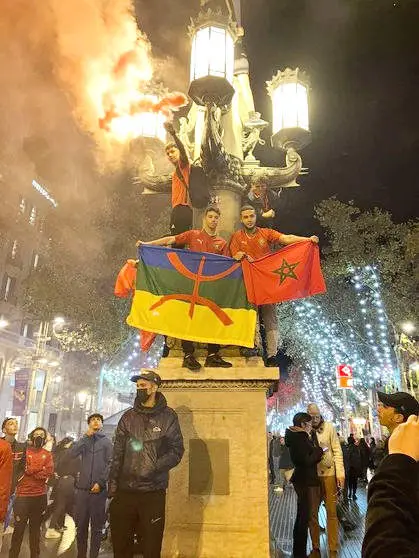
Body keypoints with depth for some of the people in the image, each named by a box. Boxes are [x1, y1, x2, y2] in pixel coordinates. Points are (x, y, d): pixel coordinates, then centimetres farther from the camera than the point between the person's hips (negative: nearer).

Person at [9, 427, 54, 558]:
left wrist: (31, 471, -13)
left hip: (40, 496, 2)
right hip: (23, 495, -2)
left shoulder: (47, 454, 9)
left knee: (36, 527, 12)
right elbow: (25, 469, -10)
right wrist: (41, 470, -13)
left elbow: (49, 472, -4)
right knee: (19, 527, 0)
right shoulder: (25, 451, 3)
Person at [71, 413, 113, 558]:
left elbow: (110, 464, -3)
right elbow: (72, 453, -7)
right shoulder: (84, 440, 10)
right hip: (82, 488, 2)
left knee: (97, 526, 4)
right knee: (81, 524, 9)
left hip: (99, 489, -2)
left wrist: (100, 482, -13)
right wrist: (87, 436, -9)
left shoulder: (106, 442, 5)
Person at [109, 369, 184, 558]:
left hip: (154, 492, -3)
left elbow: (177, 451, -4)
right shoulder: (128, 417, 8)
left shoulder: (167, 416, 0)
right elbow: (117, 454, 7)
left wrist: (153, 469, -16)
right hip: (125, 491, 3)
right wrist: (112, 487, 0)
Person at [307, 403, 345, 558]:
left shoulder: (329, 427, -5)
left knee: (332, 512, 5)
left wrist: (340, 473, -7)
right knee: (312, 512, 10)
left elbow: (337, 451, -3)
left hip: (329, 473, -1)